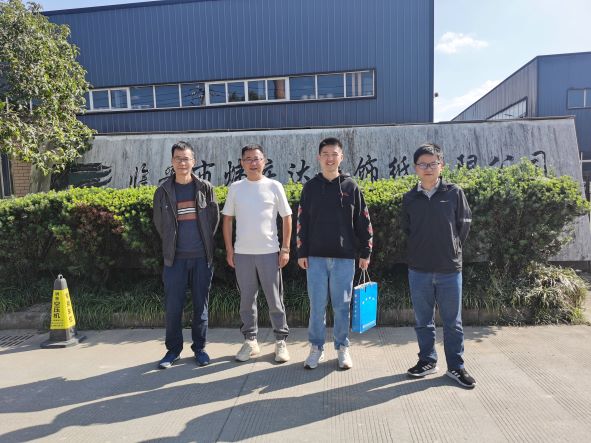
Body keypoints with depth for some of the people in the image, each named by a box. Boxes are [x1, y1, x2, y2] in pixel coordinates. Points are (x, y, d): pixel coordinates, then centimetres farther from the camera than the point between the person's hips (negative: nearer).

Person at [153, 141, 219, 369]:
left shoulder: (205, 188, 1)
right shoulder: (163, 191, 1)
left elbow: (214, 218, 6)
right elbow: (159, 222, 10)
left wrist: (205, 242, 8)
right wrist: (171, 244, 11)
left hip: (202, 256, 0)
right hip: (175, 258, 0)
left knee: (201, 305, 8)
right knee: (173, 306, 5)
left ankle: (199, 348, 22)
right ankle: (173, 349, 20)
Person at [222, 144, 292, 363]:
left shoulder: (274, 186, 0)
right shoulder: (235, 188, 5)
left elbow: (286, 217, 2)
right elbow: (227, 219, 10)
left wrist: (285, 249, -2)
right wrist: (229, 250, 4)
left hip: (269, 252, -2)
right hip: (242, 253, 2)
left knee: (275, 299, 6)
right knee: (246, 299, 10)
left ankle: (281, 340, 20)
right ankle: (250, 341, 25)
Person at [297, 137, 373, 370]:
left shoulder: (351, 187, 3)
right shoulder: (310, 187, 5)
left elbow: (363, 222, 3)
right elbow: (302, 222, 6)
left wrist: (365, 252, 1)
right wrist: (301, 253, 1)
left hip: (344, 257, -1)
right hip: (316, 257, 1)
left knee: (342, 305, 8)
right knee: (317, 305, 6)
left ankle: (342, 347, 24)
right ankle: (316, 347, 21)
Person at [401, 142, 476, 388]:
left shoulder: (454, 192, -2)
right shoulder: (409, 198, 3)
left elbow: (464, 223, 6)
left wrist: (452, 248, 8)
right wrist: (418, 251, 9)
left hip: (450, 268, -1)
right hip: (418, 269, 2)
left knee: (453, 321, 9)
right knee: (423, 320, 13)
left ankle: (456, 366, 23)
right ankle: (427, 360, 28)